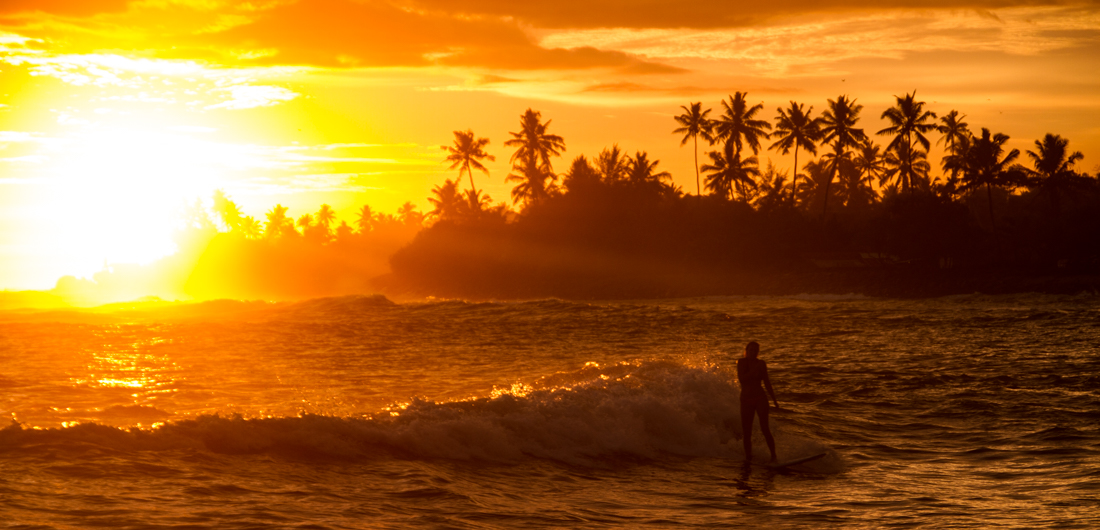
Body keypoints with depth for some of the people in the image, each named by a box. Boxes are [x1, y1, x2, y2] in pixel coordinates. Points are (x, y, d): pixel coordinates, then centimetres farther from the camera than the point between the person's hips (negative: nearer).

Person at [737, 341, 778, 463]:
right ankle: (748, 456, 14)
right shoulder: (742, 362, 0)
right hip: (746, 399, 0)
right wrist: (754, 370, -21)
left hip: (760, 398, 0)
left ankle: (773, 456, -11)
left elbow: (767, 383, 13)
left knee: (764, 428, -12)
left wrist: (774, 400, 13)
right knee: (746, 431, 1)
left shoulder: (761, 363, 5)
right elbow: (741, 379, -13)